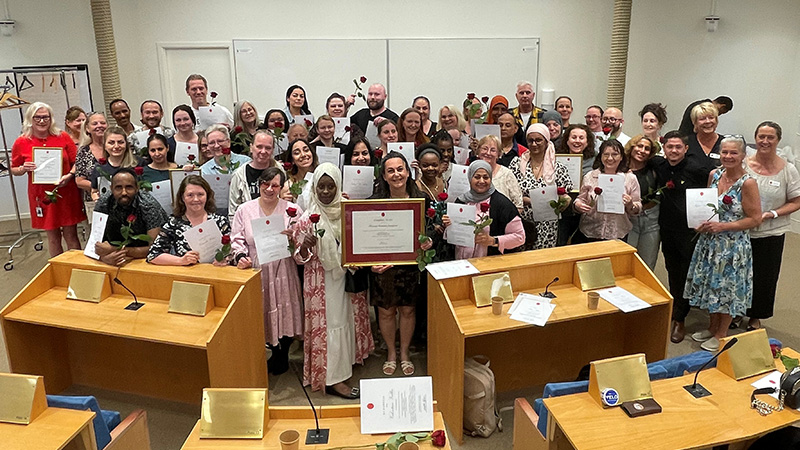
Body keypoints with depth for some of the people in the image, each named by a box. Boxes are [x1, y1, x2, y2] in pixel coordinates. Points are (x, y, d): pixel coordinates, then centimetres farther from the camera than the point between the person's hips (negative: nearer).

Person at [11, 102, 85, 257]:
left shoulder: (63, 137, 0)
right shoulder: (21, 143, 0)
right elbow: (14, 170, 10)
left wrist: (69, 175, -14)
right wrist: (24, 169, -12)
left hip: (66, 192, 0)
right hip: (41, 195, 0)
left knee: (71, 235, 5)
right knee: (53, 237, 8)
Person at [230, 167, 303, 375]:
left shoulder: (292, 210, -2)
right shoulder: (245, 210, 2)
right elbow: (237, 239, 3)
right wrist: (240, 256, -14)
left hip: (283, 271, -1)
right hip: (256, 272, 1)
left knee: (283, 312, 6)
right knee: (261, 315, 10)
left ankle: (282, 356, 32)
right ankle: (274, 353, 35)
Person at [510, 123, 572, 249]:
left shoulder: (558, 169, 3)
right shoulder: (517, 163, 3)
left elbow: (564, 197, 6)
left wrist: (565, 200, -17)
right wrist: (528, 200, -15)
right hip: (521, 223, 0)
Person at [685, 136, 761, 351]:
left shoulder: (748, 183, -16)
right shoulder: (714, 175, 2)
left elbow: (755, 219, -15)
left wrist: (722, 226, -21)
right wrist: (703, 222, -3)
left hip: (733, 244, -6)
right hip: (710, 241, 6)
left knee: (727, 287, 7)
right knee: (711, 283, 16)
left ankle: (721, 334, 24)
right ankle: (712, 327, 34)